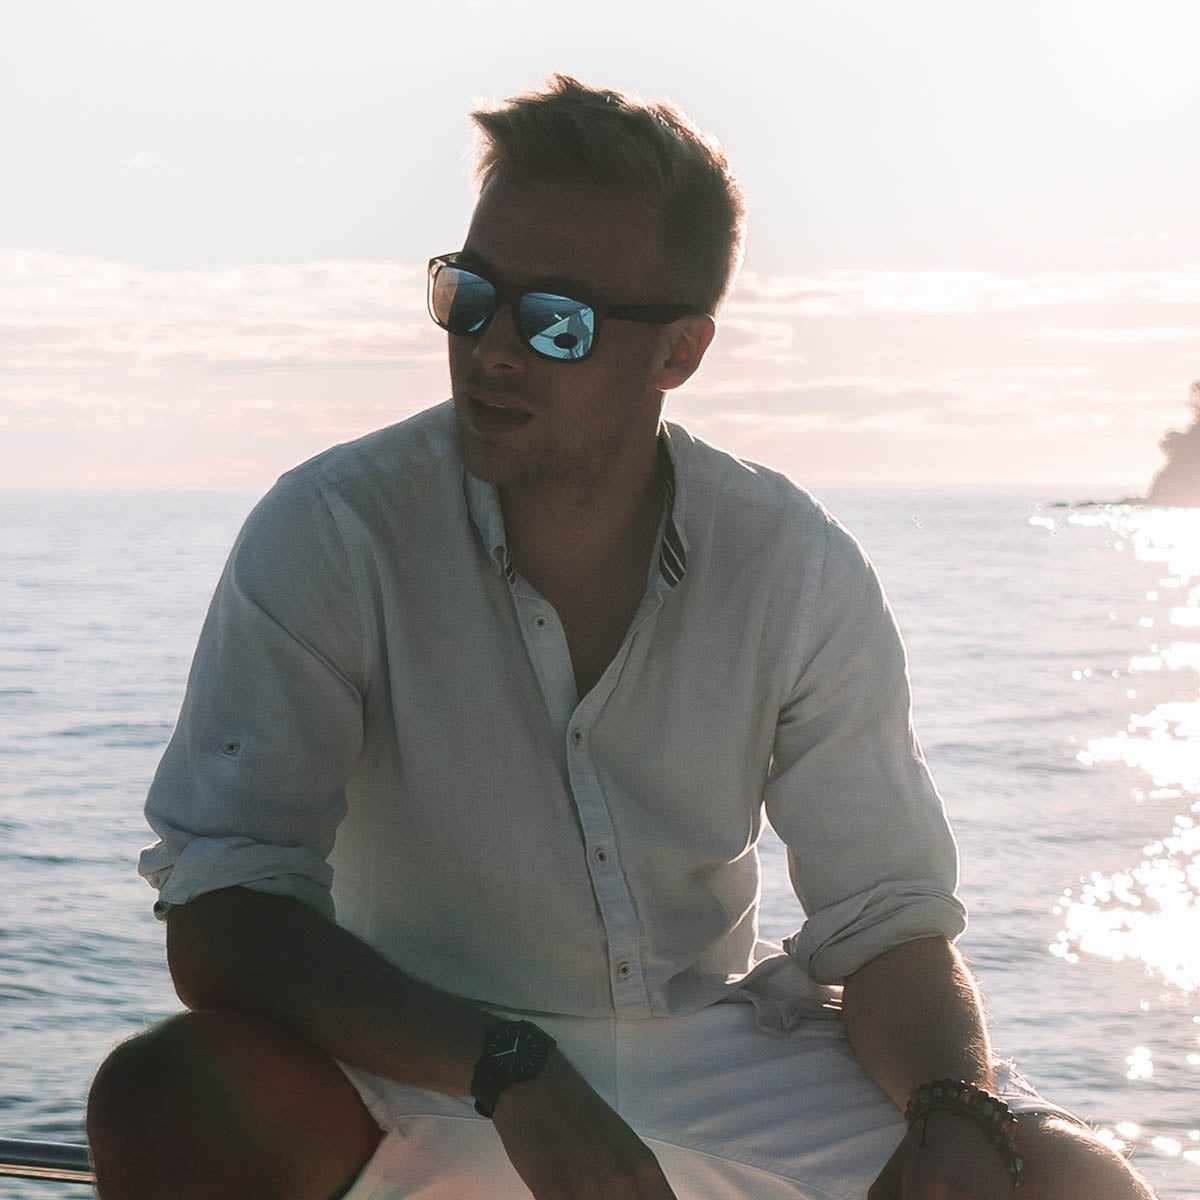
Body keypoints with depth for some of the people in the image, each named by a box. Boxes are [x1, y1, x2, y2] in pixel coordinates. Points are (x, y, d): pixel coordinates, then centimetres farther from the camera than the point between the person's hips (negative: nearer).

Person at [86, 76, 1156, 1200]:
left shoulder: (797, 570, -8)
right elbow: (219, 925, -22)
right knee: (170, 1104, -33)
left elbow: (888, 922, -4)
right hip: (427, 1057, -1)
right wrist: (511, 1071, -36)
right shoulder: (330, 535, -16)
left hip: (724, 1038, 2)